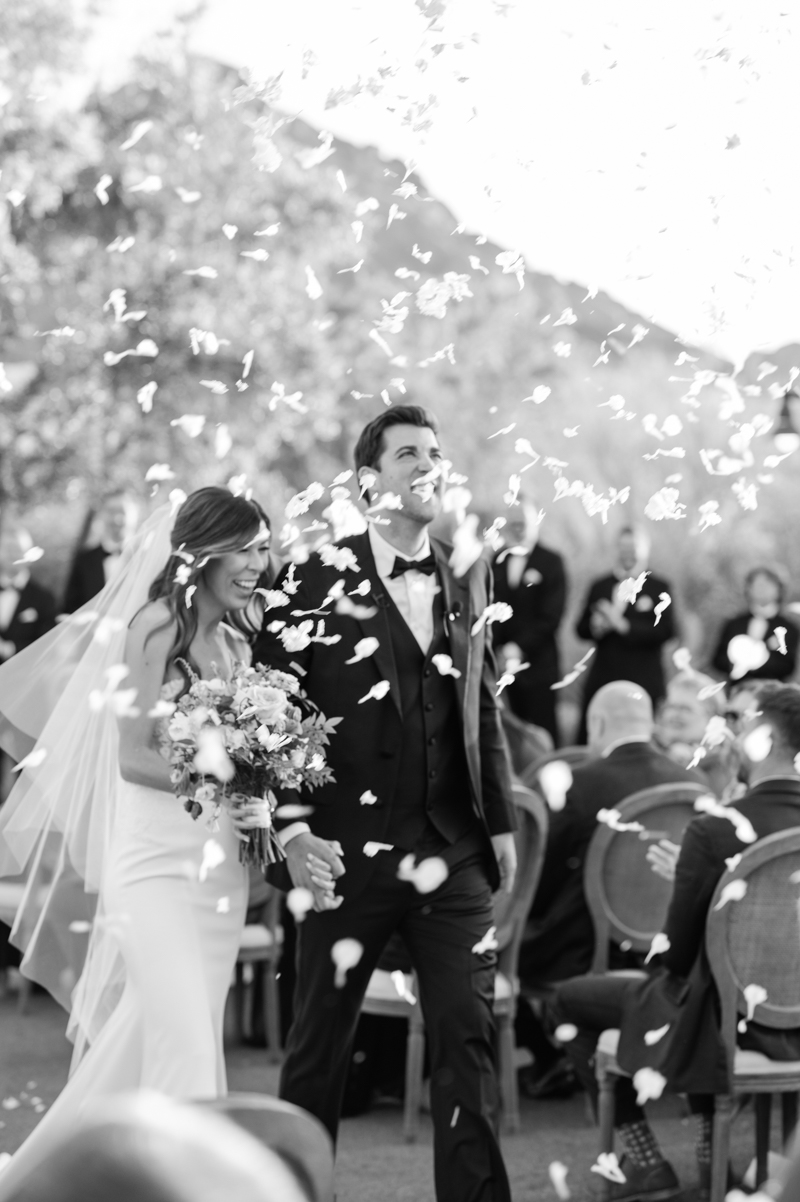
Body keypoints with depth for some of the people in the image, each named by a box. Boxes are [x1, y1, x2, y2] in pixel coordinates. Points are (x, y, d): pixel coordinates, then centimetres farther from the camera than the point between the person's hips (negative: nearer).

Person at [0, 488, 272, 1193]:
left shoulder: (237, 645, 14)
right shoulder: (154, 625, -7)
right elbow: (133, 756, -13)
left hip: (221, 865, 7)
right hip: (158, 858, -7)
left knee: (147, 1042, 9)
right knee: (185, 1041, -14)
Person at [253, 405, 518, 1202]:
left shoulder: (467, 580, 12)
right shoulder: (317, 579, -3)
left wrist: (500, 821, 14)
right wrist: (290, 827, -13)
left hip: (453, 847, 4)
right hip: (348, 850, -3)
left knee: (468, 1033, 0)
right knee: (320, 1040, 6)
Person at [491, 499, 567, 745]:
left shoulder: (550, 562, 0)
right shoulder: (496, 561, 9)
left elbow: (551, 615, -6)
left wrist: (519, 648, -12)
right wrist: (499, 650, -8)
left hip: (537, 664, -2)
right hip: (503, 663, 2)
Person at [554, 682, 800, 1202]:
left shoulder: (714, 832, -22)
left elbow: (678, 950, -13)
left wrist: (665, 962, 11)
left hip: (725, 1023, -6)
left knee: (572, 1000, 16)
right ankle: (712, 1149, 30)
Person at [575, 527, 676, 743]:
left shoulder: (659, 588, 1)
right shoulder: (600, 586, 13)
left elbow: (666, 631, -10)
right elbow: (582, 628, 13)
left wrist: (623, 625, -17)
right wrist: (596, 626, -11)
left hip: (643, 683, -4)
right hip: (601, 680, 4)